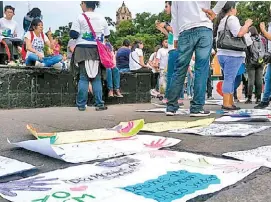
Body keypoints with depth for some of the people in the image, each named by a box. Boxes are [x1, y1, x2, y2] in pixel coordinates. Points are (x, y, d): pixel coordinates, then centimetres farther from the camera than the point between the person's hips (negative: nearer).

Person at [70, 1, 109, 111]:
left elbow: (73, 34, -6)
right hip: (97, 50, 3)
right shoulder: (102, 18, 8)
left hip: (83, 50, -2)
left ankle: (81, 105, 1)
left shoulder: (80, 17, -3)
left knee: (83, 77, 1)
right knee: (97, 78, 6)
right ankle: (100, 104, 2)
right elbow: (107, 35, 15)